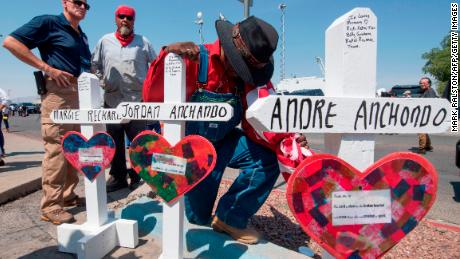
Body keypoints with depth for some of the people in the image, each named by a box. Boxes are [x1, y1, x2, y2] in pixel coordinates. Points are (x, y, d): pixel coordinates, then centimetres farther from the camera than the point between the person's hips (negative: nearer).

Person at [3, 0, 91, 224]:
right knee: (56, 148, -10)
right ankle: (50, 206, -2)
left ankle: (67, 195, 23)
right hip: (58, 91, -8)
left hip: (80, 94, 9)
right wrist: (48, 68, -15)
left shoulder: (81, 36, 22)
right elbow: (10, 42, -10)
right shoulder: (48, 23, -1)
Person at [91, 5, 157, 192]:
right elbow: (94, 65, 16)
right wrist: (103, 82, 6)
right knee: (115, 142, 7)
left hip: (137, 100, -2)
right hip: (112, 99, 2)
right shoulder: (105, 41, 10)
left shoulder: (143, 42, 6)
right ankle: (118, 176, 18)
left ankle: (137, 176, 14)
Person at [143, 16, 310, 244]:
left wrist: (284, 139, -37)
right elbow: (152, 97, -27)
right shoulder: (193, 60, -23)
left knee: (268, 158, -23)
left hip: (223, 141, 3)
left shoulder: (250, 74, -12)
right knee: (198, 217, 8)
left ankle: (230, 218, -4)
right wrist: (167, 55, -43)